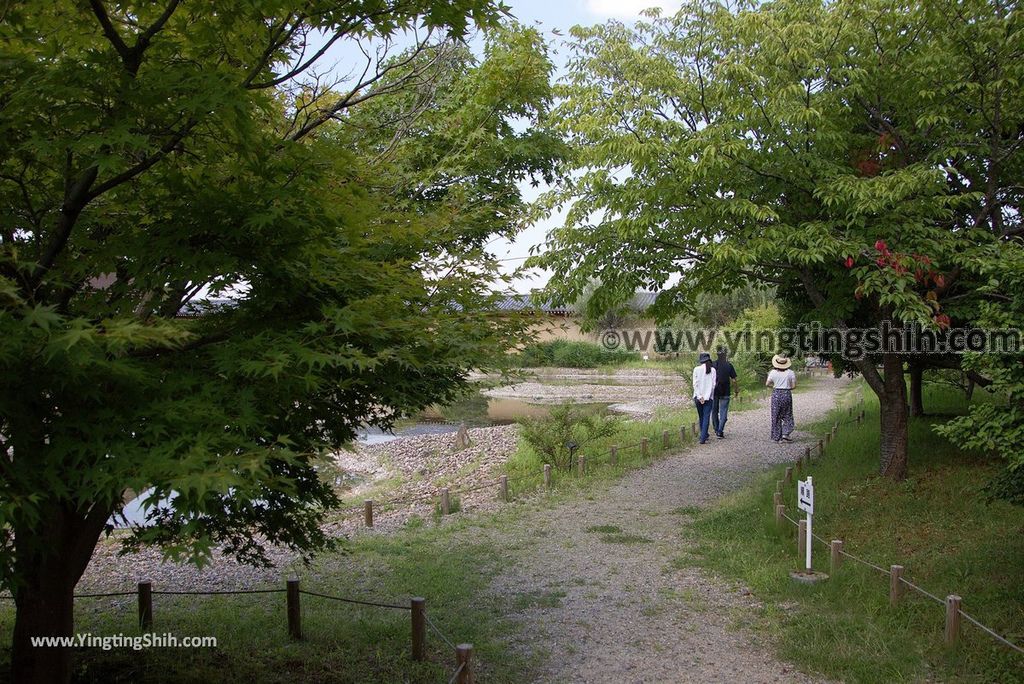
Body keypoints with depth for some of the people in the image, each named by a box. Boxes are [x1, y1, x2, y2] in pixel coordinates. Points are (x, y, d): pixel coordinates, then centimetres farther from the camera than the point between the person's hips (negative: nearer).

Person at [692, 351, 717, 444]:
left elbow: (695, 384, -7)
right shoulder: (712, 370, -3)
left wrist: (699, 397, -5)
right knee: (706, 417, 0)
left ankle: (704, 435, 28)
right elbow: (713, 384, -4)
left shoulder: (697, 369, -4)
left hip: (698, 397, 1)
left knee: (701, 417, 16)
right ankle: (703, 438, -7)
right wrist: (709, 395, 2)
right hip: (708, 397, -1)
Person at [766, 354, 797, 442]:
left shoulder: (773, 372, -6)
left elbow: (767, 384, -2)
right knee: (787, 416, 12)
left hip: (776, 394, 0)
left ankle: (776, 437, 11)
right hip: (787, 394, 0)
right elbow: (793, 386, -2)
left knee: (776, 416, 8)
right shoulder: (790, 373, -3)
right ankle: (785, 434, 0)